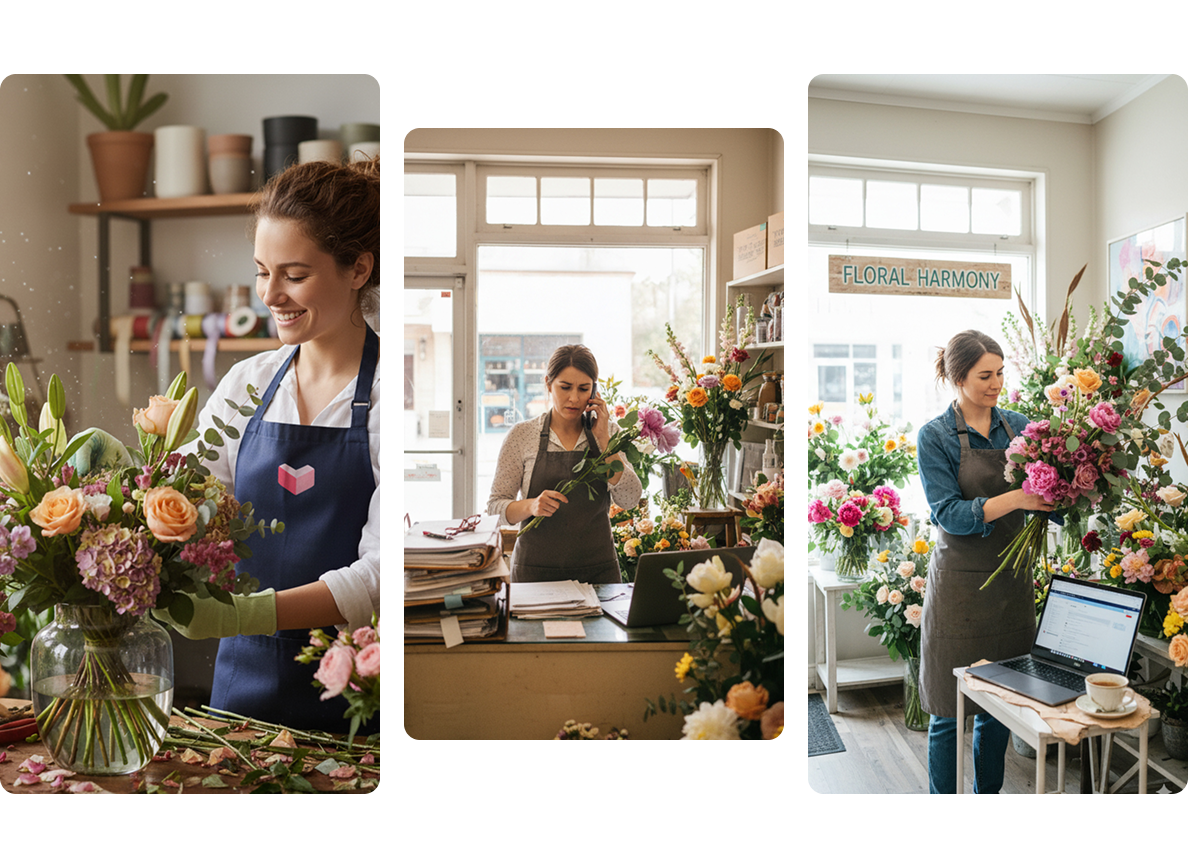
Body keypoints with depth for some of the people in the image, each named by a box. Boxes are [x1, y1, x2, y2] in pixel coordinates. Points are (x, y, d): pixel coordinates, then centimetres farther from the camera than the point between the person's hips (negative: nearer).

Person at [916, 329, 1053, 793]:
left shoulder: (1018, 426, 6)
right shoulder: (935, 436, -7)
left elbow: (1046, 498, 6)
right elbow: (949, 514, -15)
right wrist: (1014, 499, -26)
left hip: (1012, 581, 4)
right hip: (960, 584, -4)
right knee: (950, 710, 4)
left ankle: (990, 790, 31)